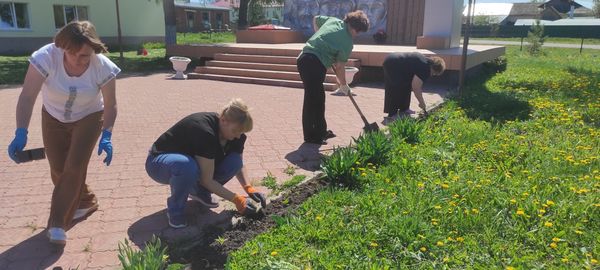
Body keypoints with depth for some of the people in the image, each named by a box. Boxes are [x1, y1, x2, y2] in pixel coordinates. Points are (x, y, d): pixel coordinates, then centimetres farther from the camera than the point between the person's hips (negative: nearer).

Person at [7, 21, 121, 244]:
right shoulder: (46, 57, -29)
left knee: (74, 168, -11)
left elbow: (110, 104, -18)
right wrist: (21, 133, -40)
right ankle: (86, 202, 33)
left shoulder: (103, 67, -28)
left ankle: (58, 223, 2)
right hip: (53, 118, 2)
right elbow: (27, 96, -31)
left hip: (88, 118, -2)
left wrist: (106, 136, -28)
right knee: (59, 170, 7)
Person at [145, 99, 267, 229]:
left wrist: (249, 188, -11)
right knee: (188, 166, -42)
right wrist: (236, 199, -28)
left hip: (192, 160, 7)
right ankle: (175, 210, -13)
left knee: (234, 162, -16)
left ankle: (199, 192, 7)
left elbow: (238, 165, 5)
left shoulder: (235, 135, -12)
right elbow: (207, 180, -30)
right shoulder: (205, 132, -35)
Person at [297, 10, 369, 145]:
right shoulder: (347, 43, -6)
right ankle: (310, 136, 7)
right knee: (312, 100, -1)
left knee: (319, 97, 17)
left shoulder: (333, 20, 15)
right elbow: (340, 67, -2)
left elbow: (315, 19, 31)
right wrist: (344, 84, 13)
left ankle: (321, 131, 28)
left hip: (304, 57, 9)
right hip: (314, 64, -9)